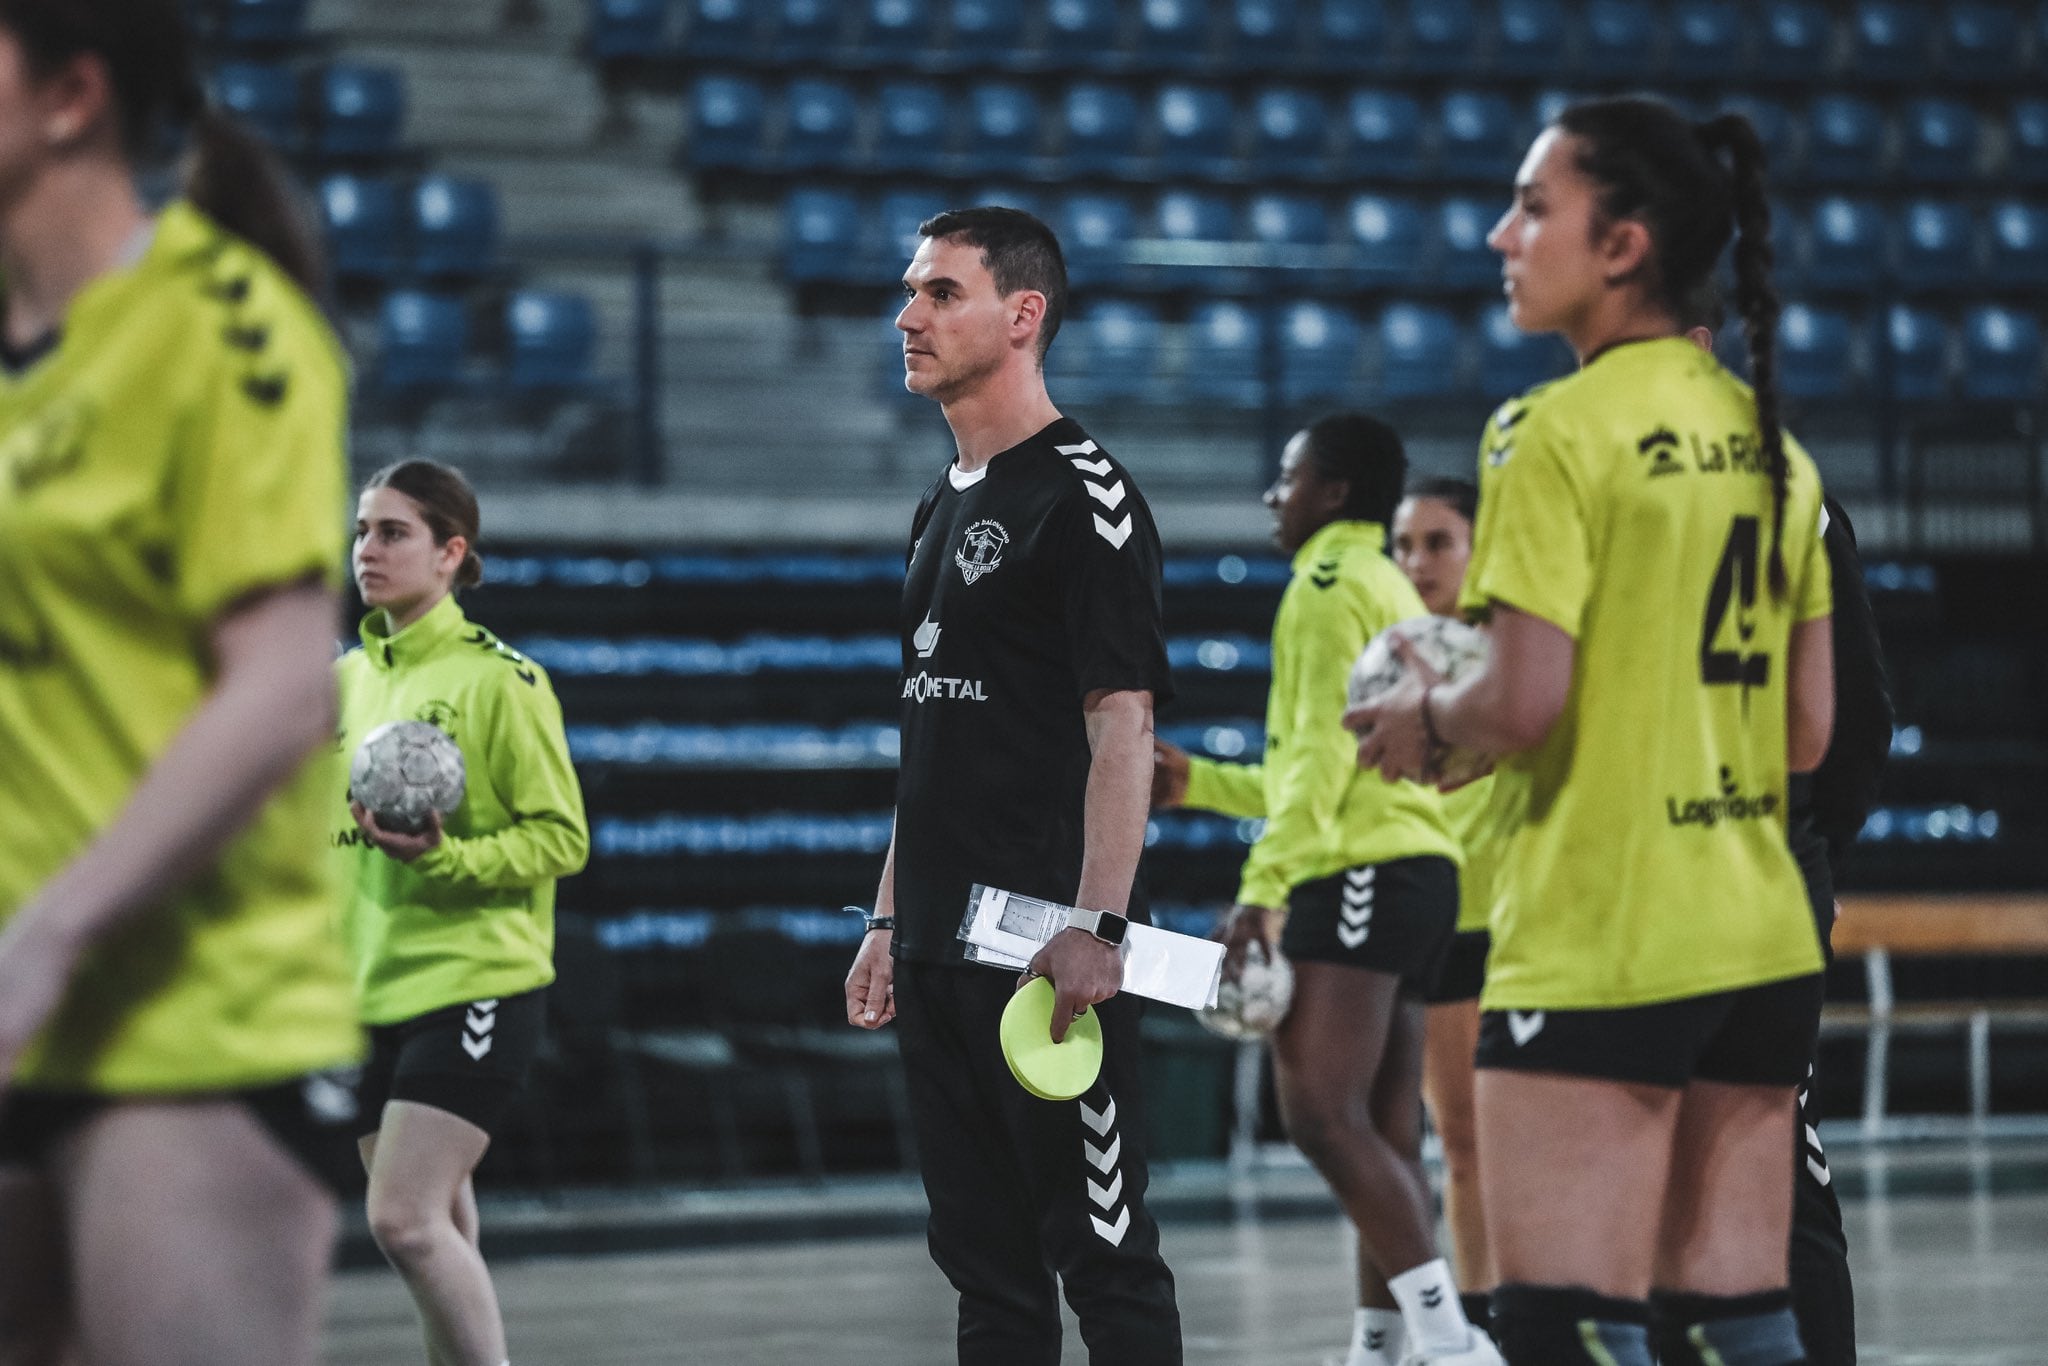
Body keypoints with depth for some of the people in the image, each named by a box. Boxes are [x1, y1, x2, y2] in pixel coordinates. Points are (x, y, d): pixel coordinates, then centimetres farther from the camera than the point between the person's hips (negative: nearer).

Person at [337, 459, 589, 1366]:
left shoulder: (499, 680, -9)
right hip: (373, 991, 7)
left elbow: (562, 838, -11)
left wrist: (444, 858, -25)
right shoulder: (348, 679, 12)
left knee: (405, 1220, -17)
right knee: (437, 1230, 11)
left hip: (475, 985, -7)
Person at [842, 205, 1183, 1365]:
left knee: (1102, 1250, -7)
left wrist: (1097, 927, -22)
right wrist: (890, 921, 20)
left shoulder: (1084, 493, -8)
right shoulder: (944, 506, 18)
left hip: (1048, 949, -9)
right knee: (986, 1262, 10)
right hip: (943, 948, 9)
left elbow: (1124, 723, -15)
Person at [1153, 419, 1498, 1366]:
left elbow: (1325, 751, -15)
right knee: (1382, 1140, 7)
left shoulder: (1333, 583, -4)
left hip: (1361, 871, -10)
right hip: (1415, 870, 10)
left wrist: (1262, 885, -21)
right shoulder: (1390, 592, 26)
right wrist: (1195, 783, 29)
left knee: (1322, 1114, -19)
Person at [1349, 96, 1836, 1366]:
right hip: (1761, 941, 8)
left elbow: (1526, 707, -16)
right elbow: (1809, 730, 13)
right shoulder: (1772, 442, 12)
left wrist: (1427, 715, 4)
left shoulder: (1558, 432, -10)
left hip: (1596, 950, -8)